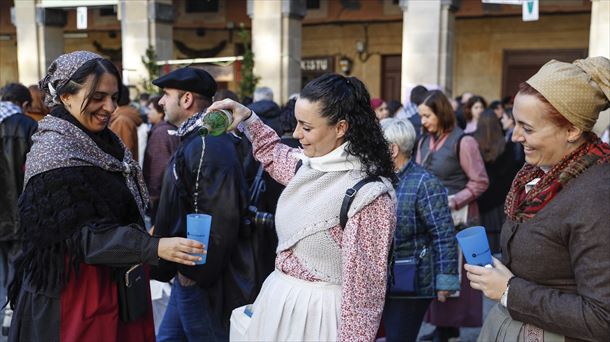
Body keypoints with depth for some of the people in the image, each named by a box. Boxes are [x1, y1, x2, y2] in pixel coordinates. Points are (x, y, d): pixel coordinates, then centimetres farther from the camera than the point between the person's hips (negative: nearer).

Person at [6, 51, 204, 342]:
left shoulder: (104, 143, 7)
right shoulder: (53, 152, -18)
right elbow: (81, 235, -23)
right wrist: (155, 247, -31)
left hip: (119, 285, 8)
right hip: (76, 294, -8)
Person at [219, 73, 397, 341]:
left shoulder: (368, 195, -23)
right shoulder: (308, 164, 1)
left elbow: (362, 289, -20)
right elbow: (273, 154, 26)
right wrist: (247, 118, 13)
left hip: (318, 314, -8)